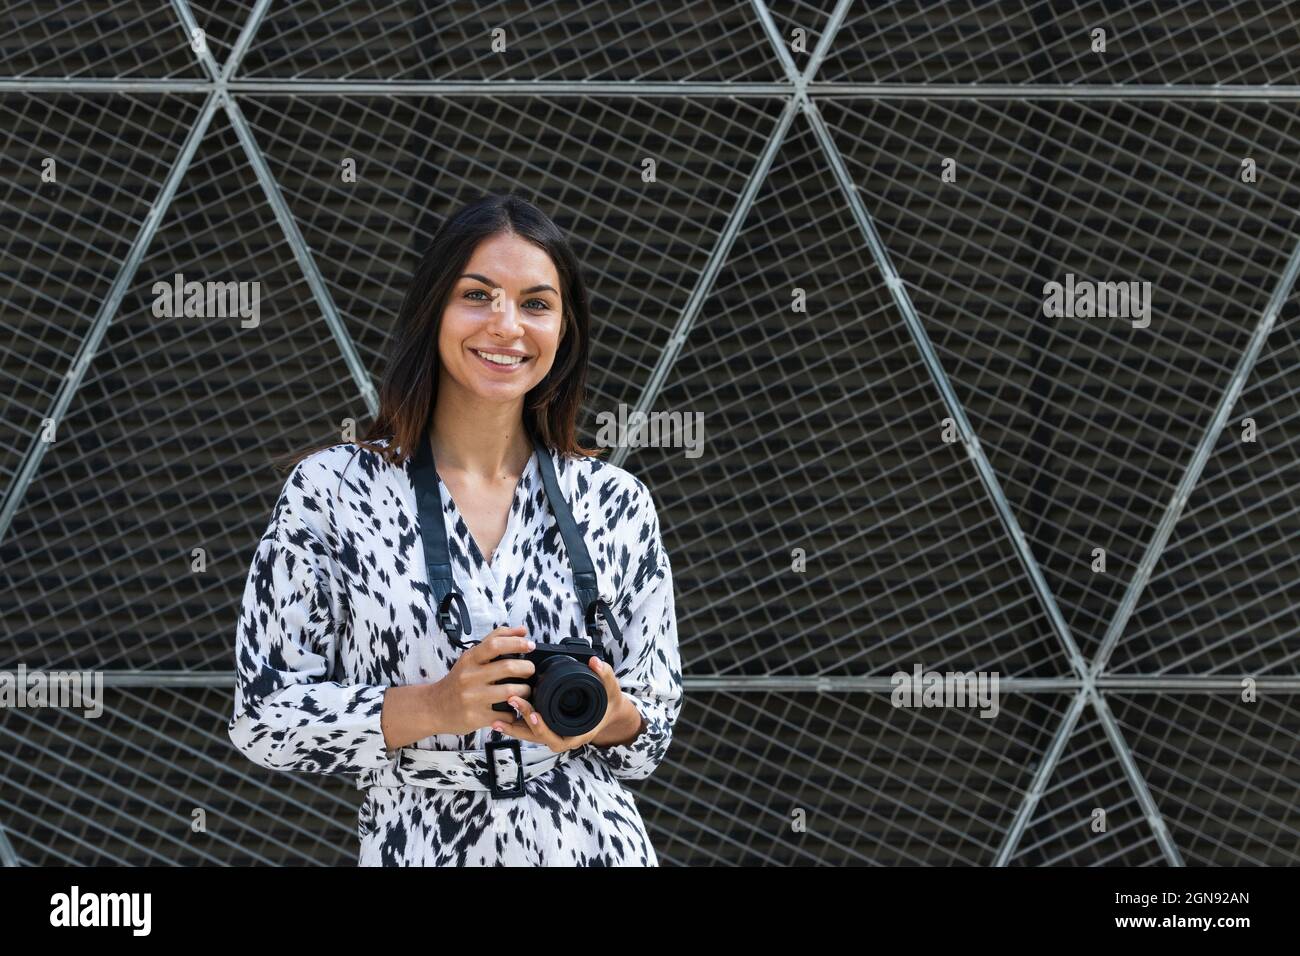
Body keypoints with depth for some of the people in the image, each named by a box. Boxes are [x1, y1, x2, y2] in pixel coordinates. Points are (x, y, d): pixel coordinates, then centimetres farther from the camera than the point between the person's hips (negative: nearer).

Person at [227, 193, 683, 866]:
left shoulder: (615, 502, -1)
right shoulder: (329, 490, -7)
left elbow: (654, 728, 5)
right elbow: (262, 718, -8)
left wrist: (611, 719, -17)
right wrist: (434, 707, -21)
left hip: (590, 838, 2)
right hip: (417, 845, -1)